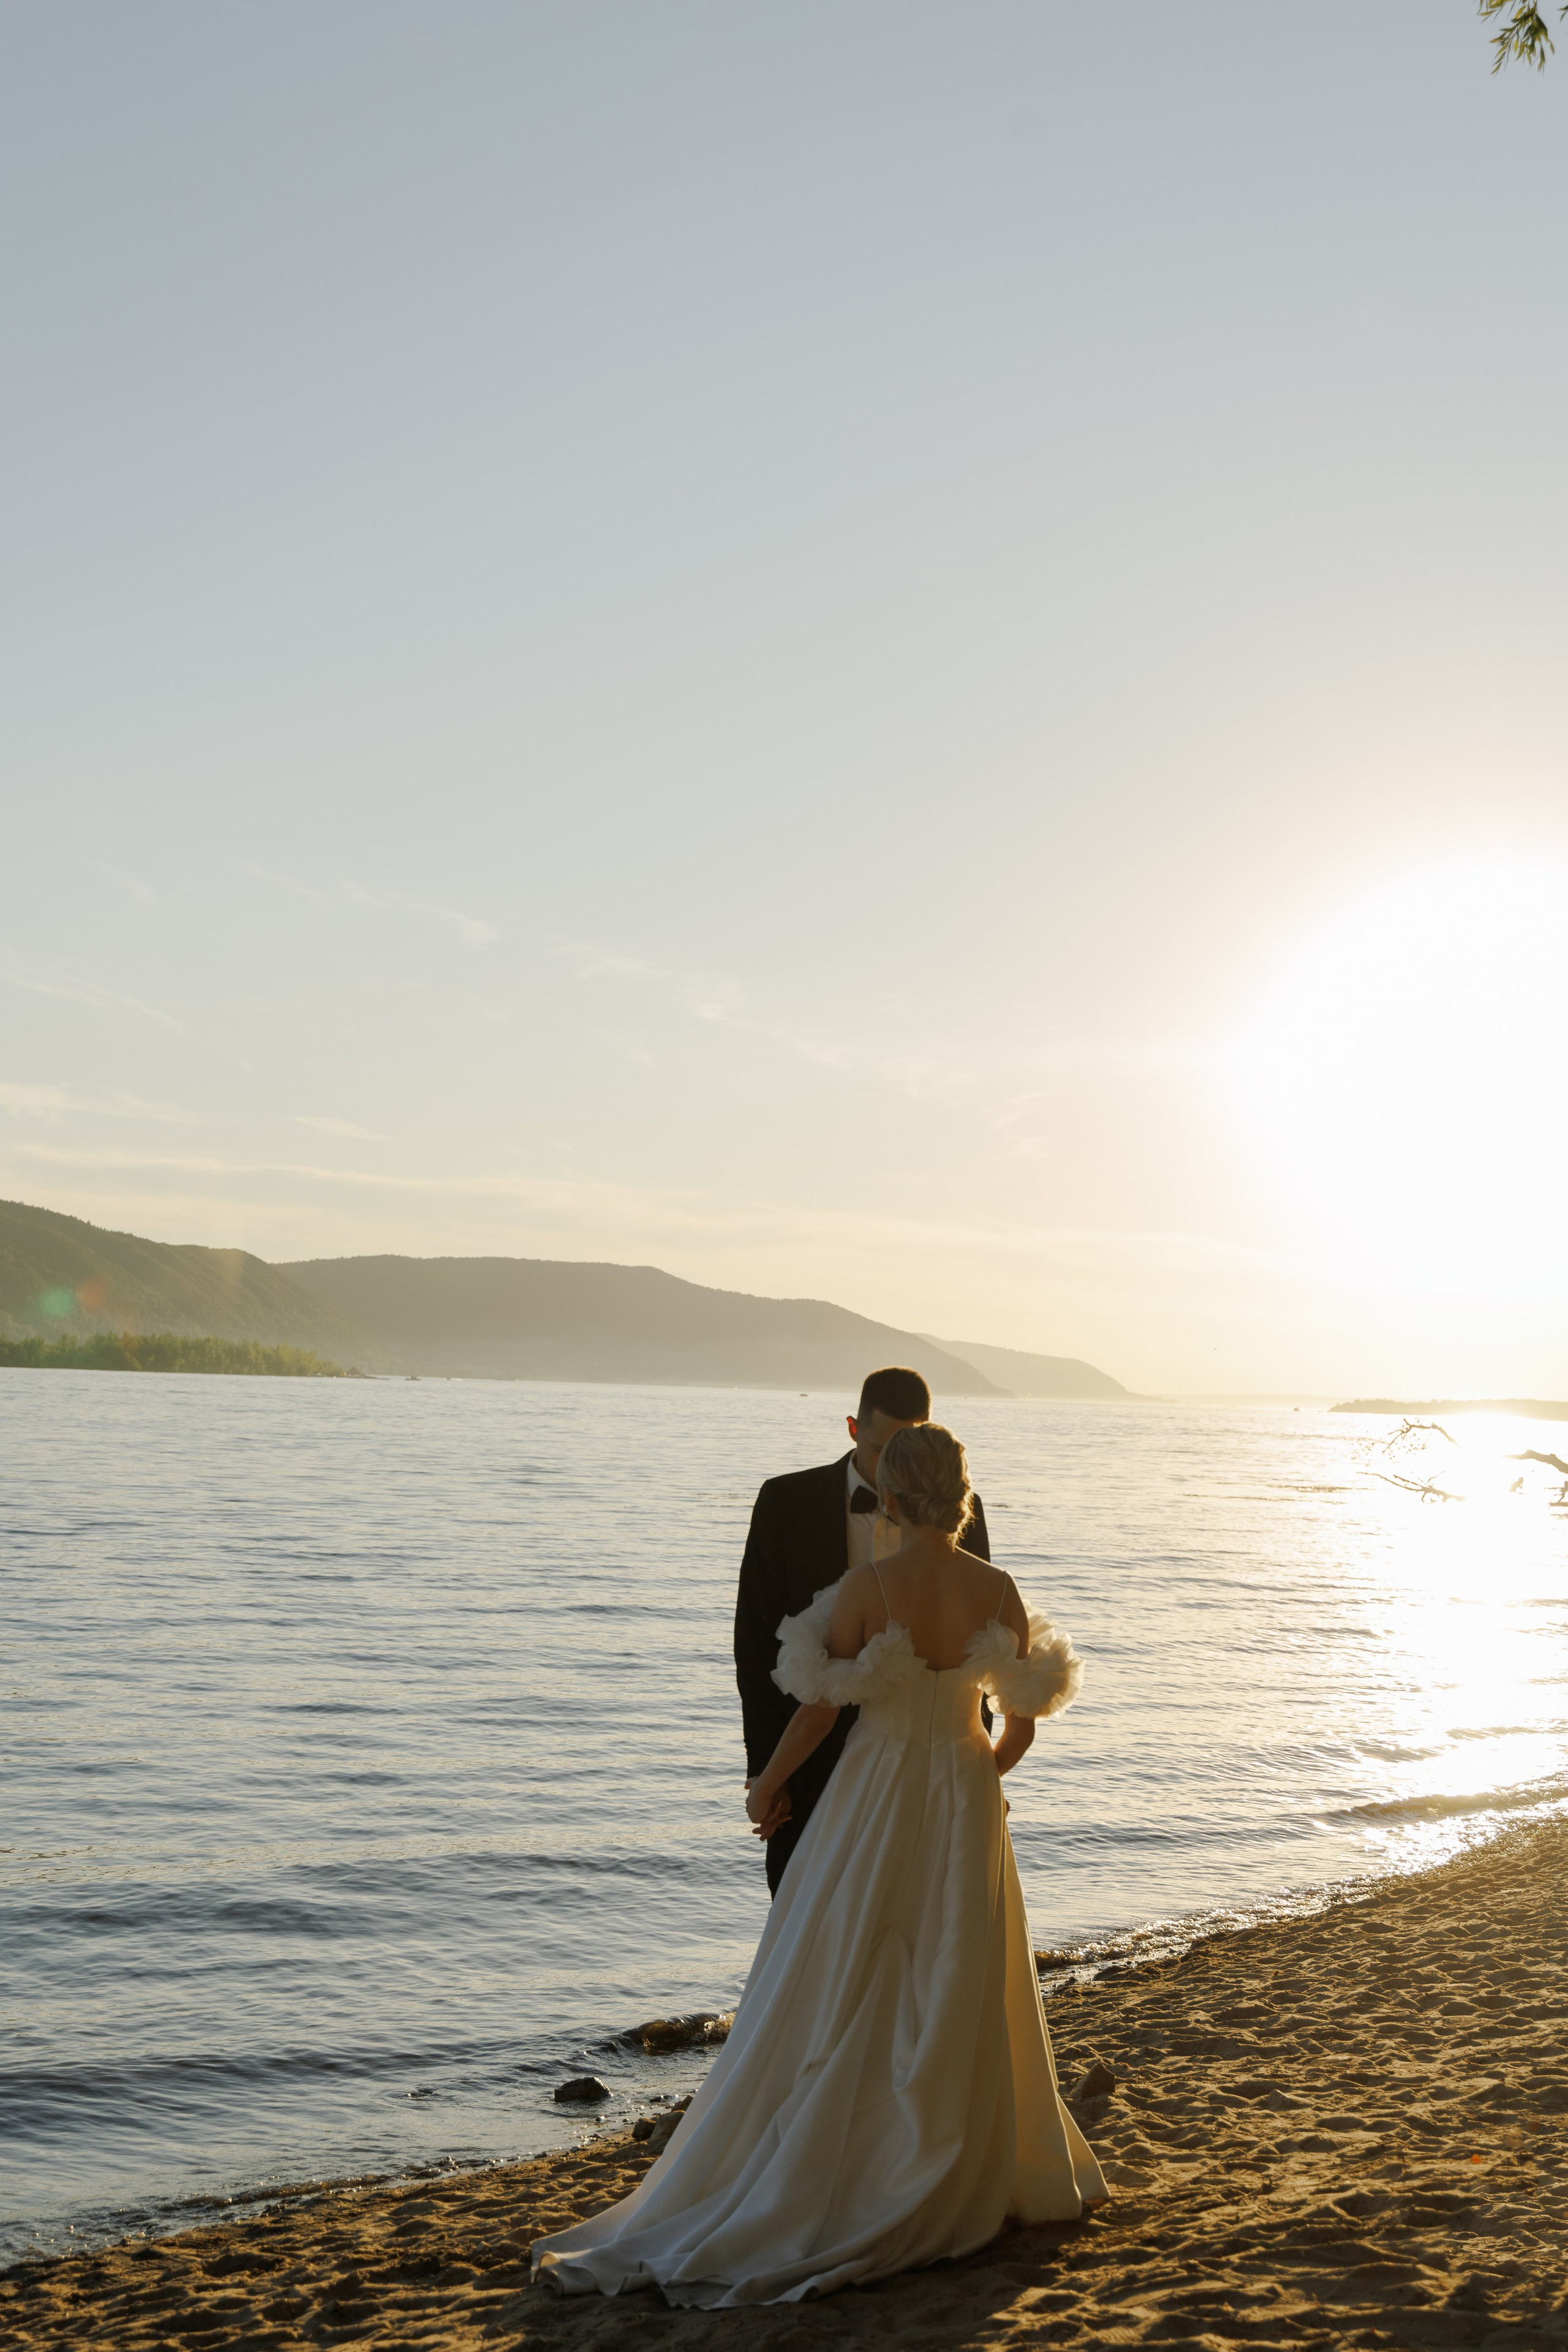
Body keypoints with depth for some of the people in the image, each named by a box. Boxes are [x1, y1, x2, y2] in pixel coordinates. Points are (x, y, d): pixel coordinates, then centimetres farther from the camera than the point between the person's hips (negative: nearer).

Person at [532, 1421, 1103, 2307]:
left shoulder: (865, 1588, -16)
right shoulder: (998, 1591, -8)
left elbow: (820, 1709, -11)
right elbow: (1024, 1719, 1)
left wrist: (767, 1787, 5)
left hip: (874, 1805, -2)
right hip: (965, 1808, 2)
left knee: (844, 2002, 7)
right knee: (957, 2004, 14)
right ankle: (955, 2187, 24)